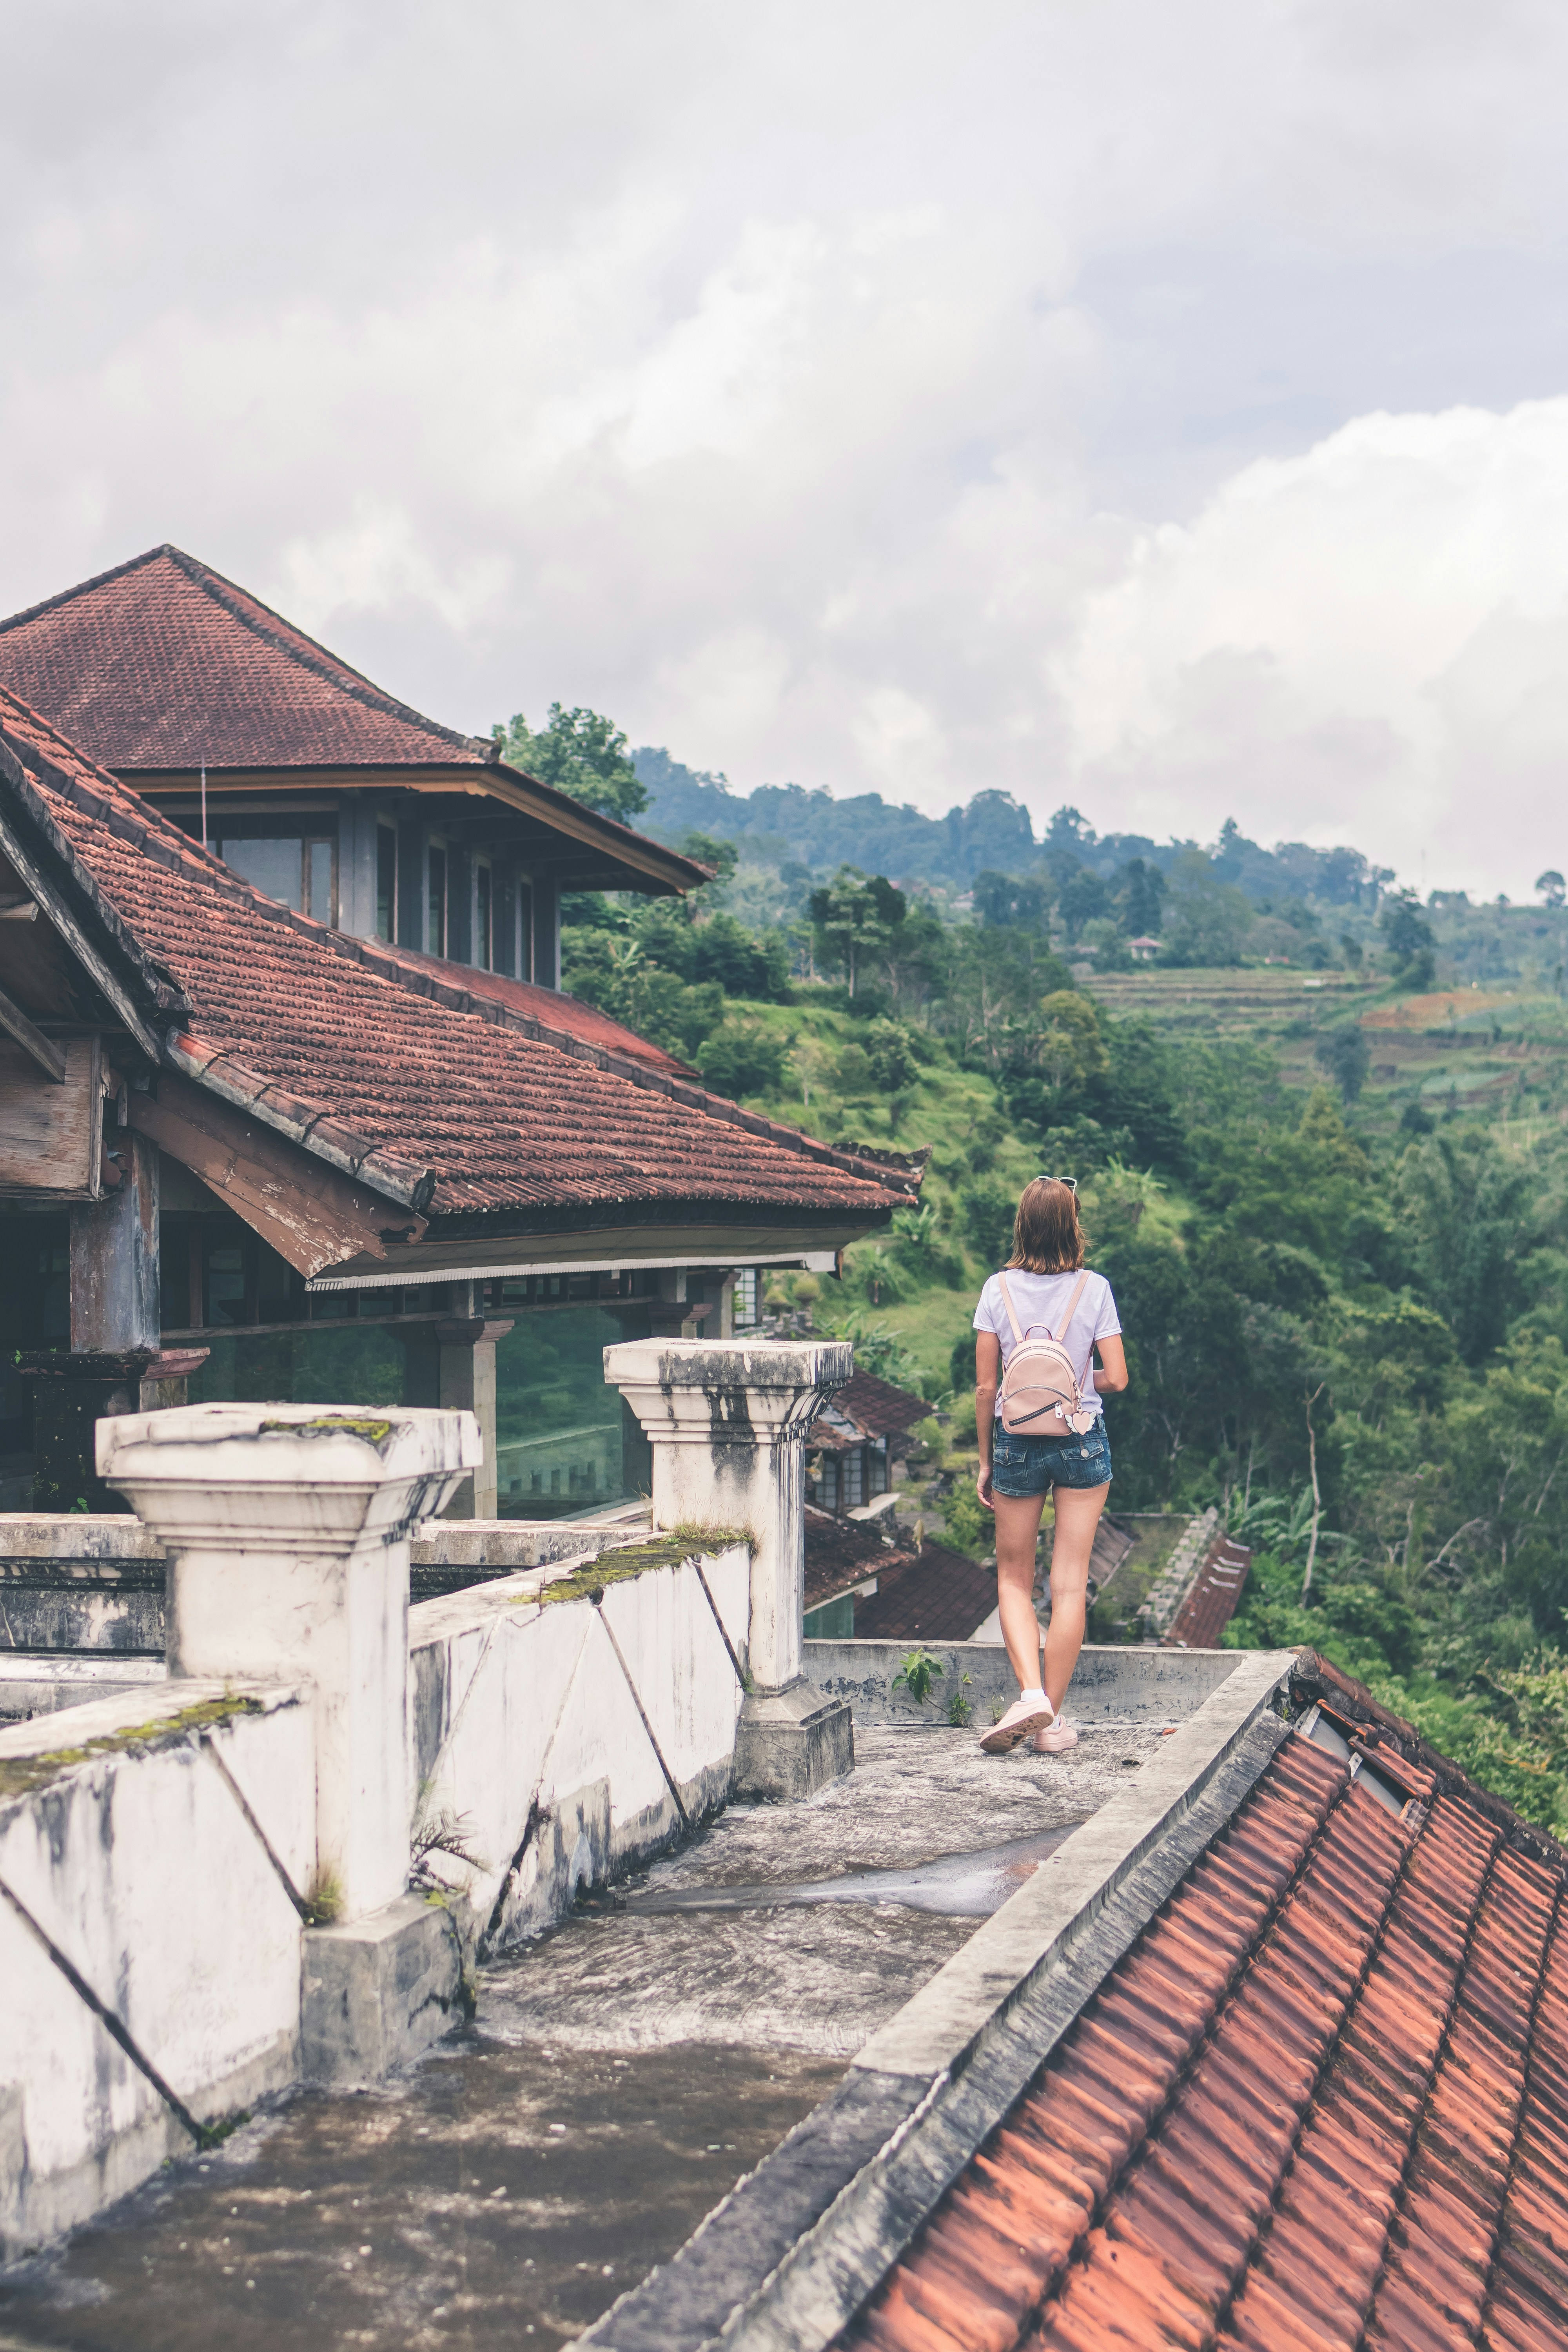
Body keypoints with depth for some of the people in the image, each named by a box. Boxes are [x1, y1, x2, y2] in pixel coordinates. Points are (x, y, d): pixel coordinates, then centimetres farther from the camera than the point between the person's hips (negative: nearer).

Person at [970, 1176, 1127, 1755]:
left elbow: (985, 1387, -3)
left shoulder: (998, 1290, -5)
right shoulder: (1093, 1289, -7)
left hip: (1016, 1443, 1)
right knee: (1070, 1584, 6)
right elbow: (1116, 1379, -8)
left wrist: (985, 1461, 7)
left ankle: (1030, 1693, -5)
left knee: (1014, 1577, 14)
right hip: (1081, 1442, 0)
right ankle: (1053, 1719, 10)